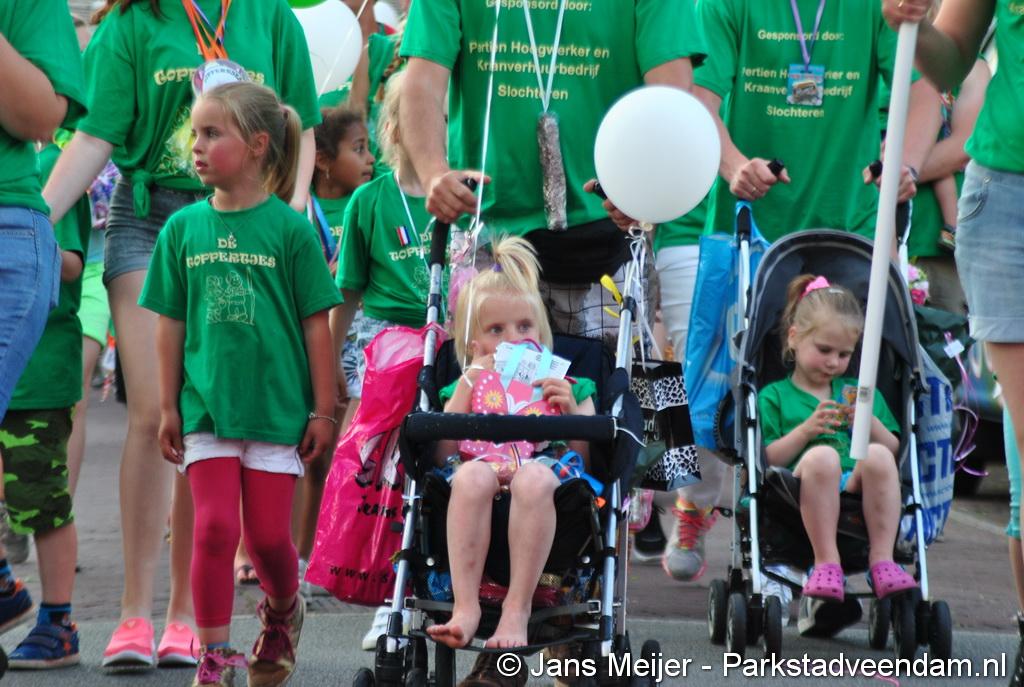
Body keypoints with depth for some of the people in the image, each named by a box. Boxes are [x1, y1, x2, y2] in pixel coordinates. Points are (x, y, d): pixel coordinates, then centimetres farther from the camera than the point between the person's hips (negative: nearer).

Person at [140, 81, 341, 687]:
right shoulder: (184, 228, 3)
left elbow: (316, 324, -2)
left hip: (277, 408, -2)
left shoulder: (290, 228, -5)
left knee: (269, 536, 3)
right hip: (206, 406, 2)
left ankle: (283, 613, 33)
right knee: (214, 527, -4)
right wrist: (169, 407, 7)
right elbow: (171, 323, 8)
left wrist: (323, 410, -2)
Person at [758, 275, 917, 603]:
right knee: (821, 456, -37)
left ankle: (882, 561, -31)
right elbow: (768, 460, 4)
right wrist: (806, 430, -8)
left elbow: (893, 448, 19)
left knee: (878, 456, -32)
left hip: (858, 489, 3)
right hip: (804, 494, -3)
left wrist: (871, 424, 1)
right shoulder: (774, 397, 17)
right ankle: (826, 562, -35)